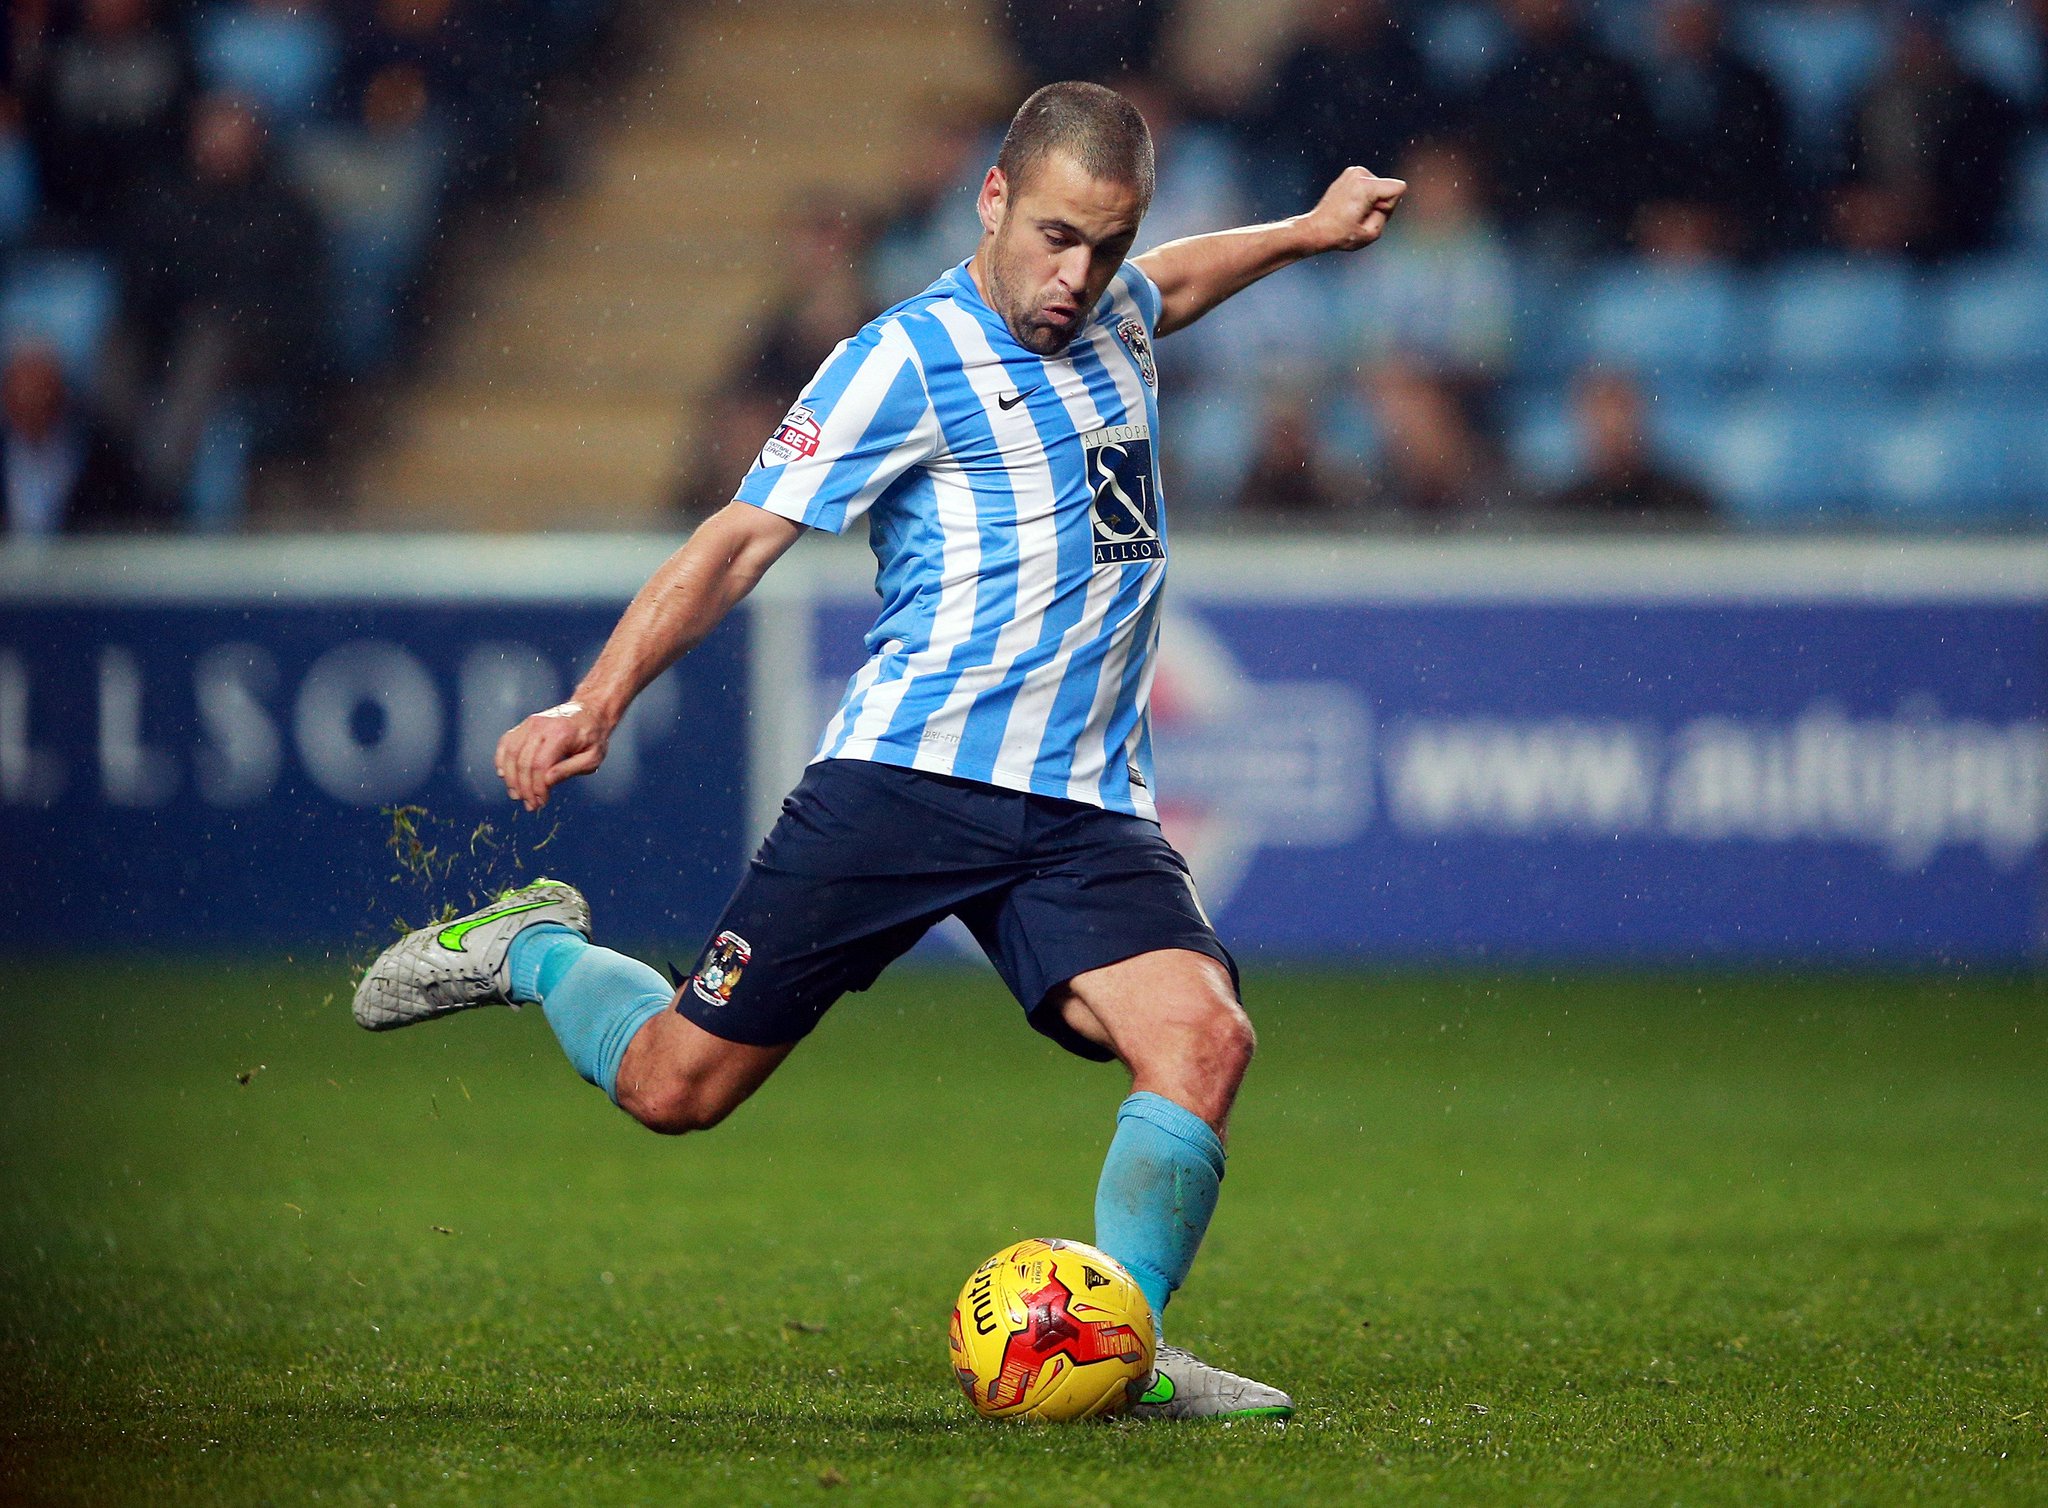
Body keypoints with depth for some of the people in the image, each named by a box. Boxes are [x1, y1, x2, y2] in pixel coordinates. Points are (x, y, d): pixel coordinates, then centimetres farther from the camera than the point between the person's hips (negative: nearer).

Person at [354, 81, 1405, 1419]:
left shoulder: (1116, 316, 14)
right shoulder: (908, 360, -7)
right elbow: (744, 539, -9)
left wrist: (1306, 232, 42)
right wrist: (599, 701, -17)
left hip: (1085, 810, 5)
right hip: (907, 773, -5)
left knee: (1202, 1035, -22)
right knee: (676, 1086, -1)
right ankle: (533, 949, 28)